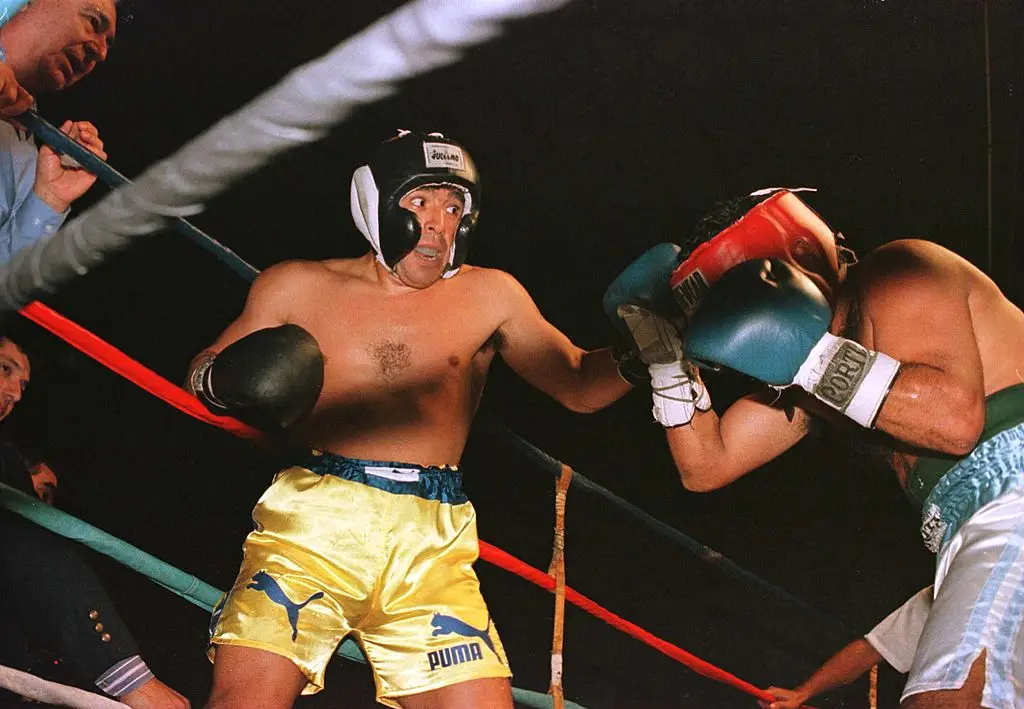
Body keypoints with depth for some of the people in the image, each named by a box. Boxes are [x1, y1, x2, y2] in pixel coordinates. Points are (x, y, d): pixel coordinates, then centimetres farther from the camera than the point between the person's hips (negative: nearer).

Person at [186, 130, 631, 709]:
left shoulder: (488, 296, 14)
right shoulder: (299, 288, 14)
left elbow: (580, 384, 16)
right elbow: (204, 368, 21)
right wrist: (222, 380, -3)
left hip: (430, 548, 2)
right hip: (313, 518, -1)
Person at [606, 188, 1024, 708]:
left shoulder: (893, 276, -5)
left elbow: (955, 417, -20)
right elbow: (705, 466, 23)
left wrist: (808, 354, -21)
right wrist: (669, 360, 12)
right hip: (974, 531, 10)